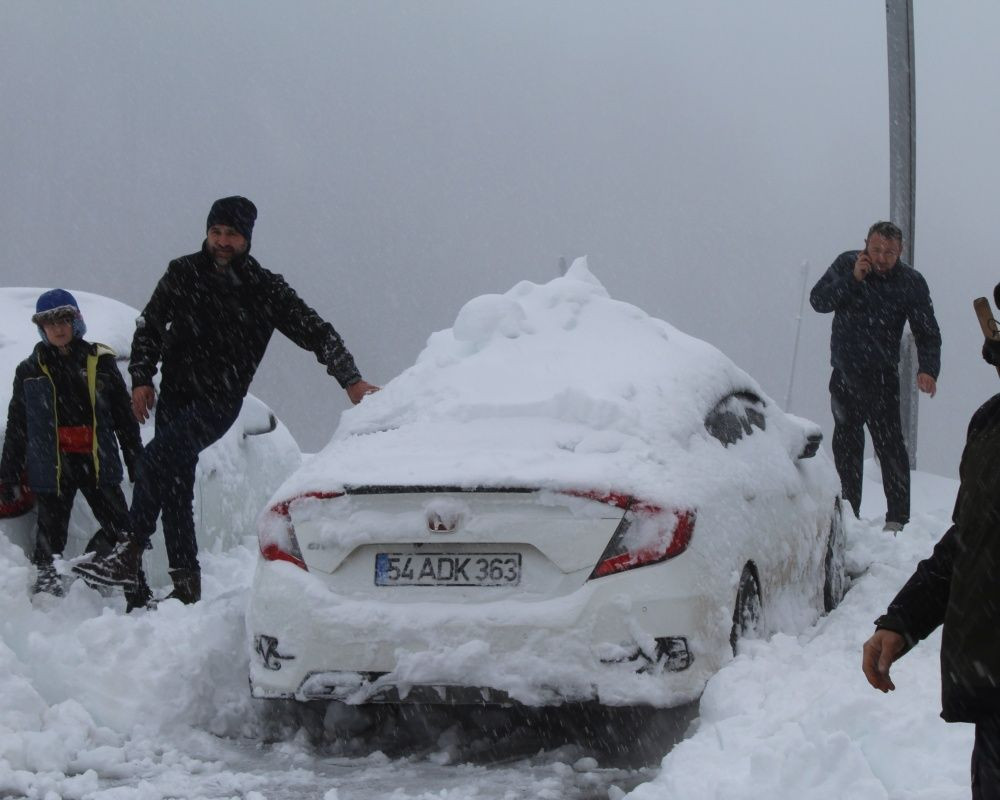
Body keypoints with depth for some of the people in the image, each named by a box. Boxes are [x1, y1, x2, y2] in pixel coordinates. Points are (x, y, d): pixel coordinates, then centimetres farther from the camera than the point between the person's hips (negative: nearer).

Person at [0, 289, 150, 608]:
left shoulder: (100, 361, 5)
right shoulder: (30, 371, 5)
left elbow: (125, 417, 9)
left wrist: (136, 462, 7)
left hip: (98, 462, 0)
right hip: (52, 465, 0)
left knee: (121, 531, 0)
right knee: (50, 537, 1)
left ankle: (140, 598, 6)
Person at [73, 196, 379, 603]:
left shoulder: (265, 289, 0)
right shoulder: (183, 274, 7)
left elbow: (316, 332, 3)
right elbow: (150, 326, 16)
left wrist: (351, 381, -3)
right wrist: (142, 377, 5)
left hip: (220, 401, -4)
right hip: (174, 396, 4)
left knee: (159, 457, -26)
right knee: (174, 486, 1)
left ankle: (131, 552, -26)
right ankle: (186, 582, 8)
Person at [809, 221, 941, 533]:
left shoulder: (911, 283, -6)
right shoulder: (846, 264, -1)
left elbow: (927, 333, -6)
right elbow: (818, 300, -7)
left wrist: (927, 369, -22)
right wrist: (852, 279, -19)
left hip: (881, 377, -3)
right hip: (844, 373, 4)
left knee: (889, 443, -13)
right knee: (846, 444, 11)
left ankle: (898, 516, -12)